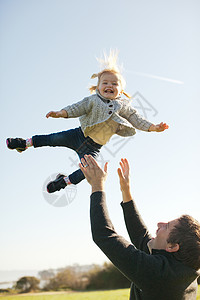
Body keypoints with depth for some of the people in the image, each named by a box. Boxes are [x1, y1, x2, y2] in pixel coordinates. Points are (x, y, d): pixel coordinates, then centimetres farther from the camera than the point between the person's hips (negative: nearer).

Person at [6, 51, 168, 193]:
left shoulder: (124, 107, 0)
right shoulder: (93, 100, 0)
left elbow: (137, 120, 0)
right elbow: (78, 108, -7)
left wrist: (154, 127, -12)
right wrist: (61, 113, -22)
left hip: (93, 146, 0)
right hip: (79, 134, 0)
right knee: (53, 139, -7)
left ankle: (65, 181, 15)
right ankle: (25, 143, 16)